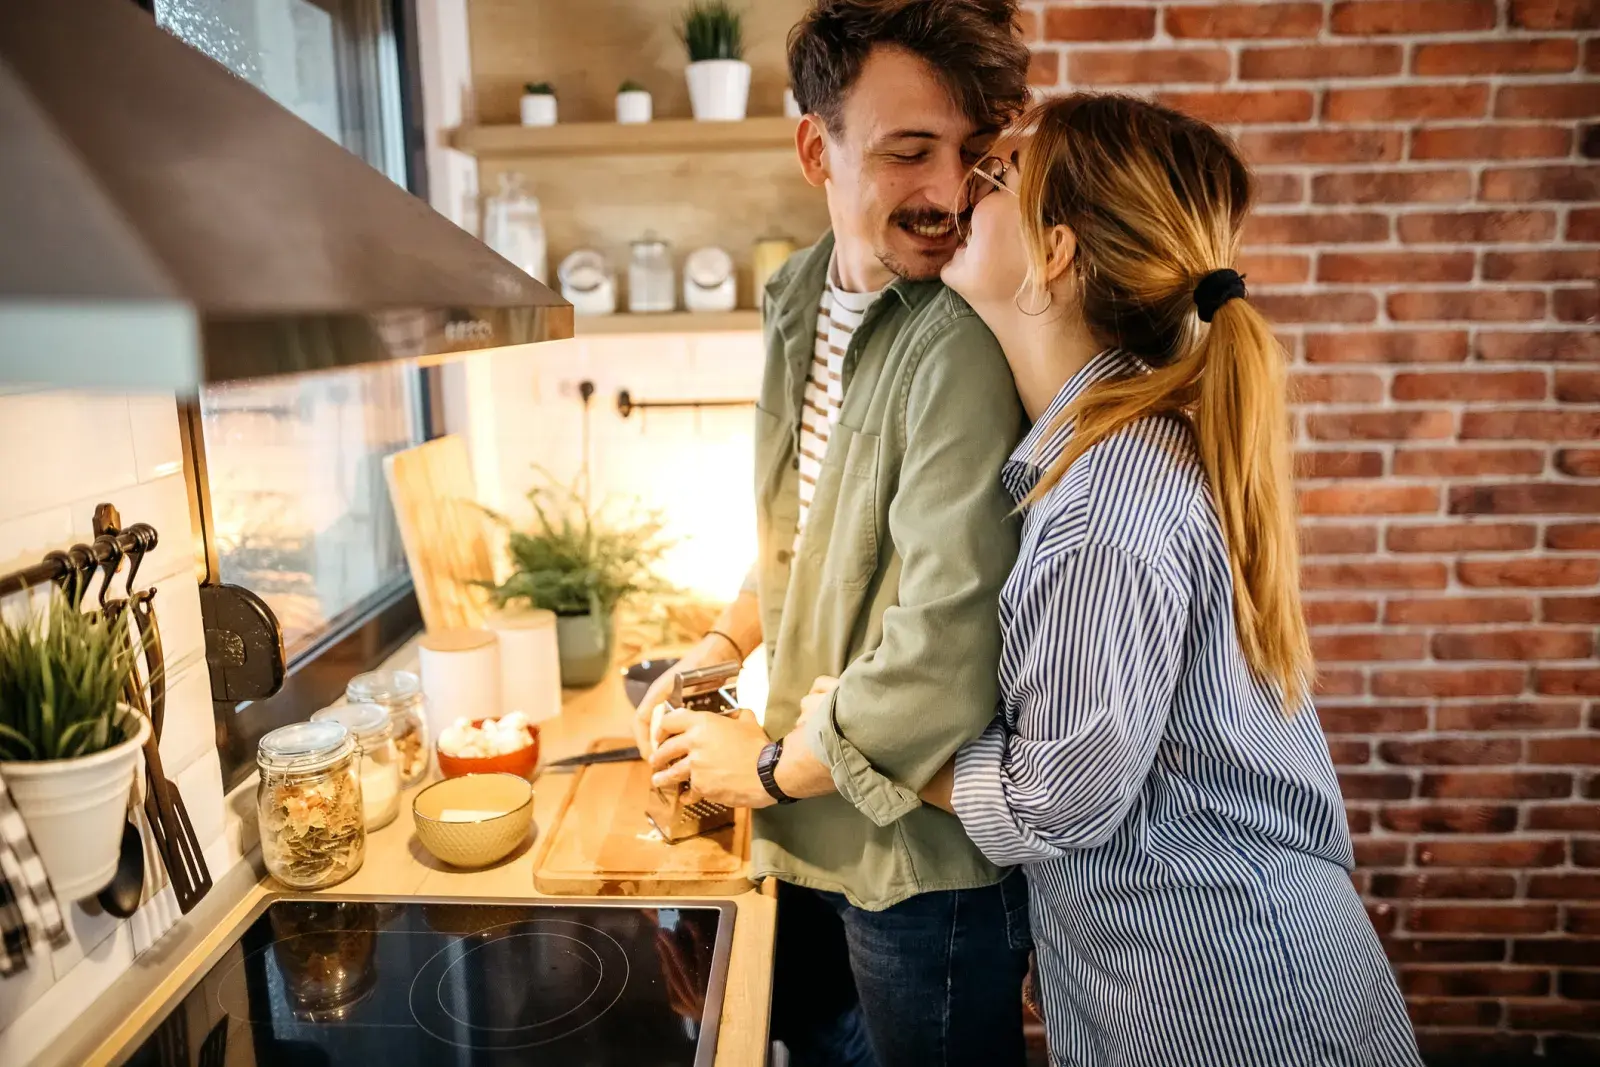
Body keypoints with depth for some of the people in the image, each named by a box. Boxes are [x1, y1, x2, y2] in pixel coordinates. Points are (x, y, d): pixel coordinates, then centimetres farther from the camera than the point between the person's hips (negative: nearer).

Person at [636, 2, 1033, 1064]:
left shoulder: (962, 345, -27)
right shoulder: (802, 296, 2)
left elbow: (949, 656, -30)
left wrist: (773, 767, -14)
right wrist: (723, 645, 5)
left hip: (927, 853, -8)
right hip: (815, 828, 8)